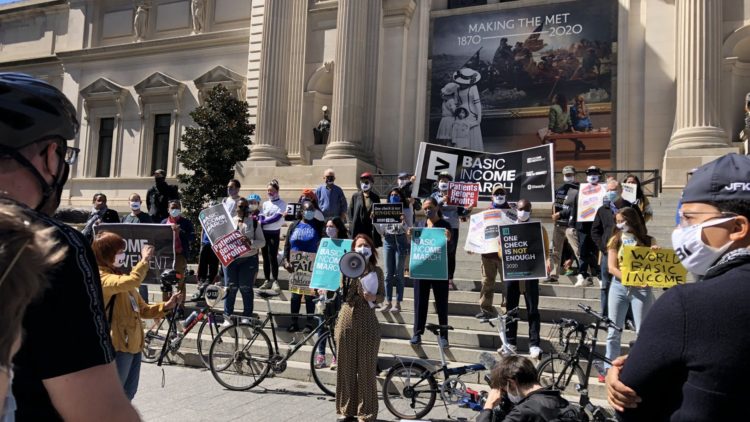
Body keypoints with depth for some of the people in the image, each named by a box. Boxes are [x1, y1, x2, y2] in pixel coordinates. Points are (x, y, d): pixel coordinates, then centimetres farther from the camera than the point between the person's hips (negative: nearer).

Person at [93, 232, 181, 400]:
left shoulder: (119, 277, 17)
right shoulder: (102, 278, -14)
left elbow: (142, 309, 17)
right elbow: (132, 281, -36)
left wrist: (166, 306, 2)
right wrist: (145, 259, -23)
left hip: (133, 344, 9)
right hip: (117, 346, -9)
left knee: (128, 393, 17)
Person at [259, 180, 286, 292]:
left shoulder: (281, 203, -2)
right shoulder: (265, 204, 12)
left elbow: (277, 217, -13)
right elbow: (260, 219, 5)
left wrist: (263, 222, -9)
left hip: (274, 233, -5)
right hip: (264, 233, 5)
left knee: (273, 257, -9)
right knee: (265, 257, 6)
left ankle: (275, 281, -5)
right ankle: (267, 280, 13)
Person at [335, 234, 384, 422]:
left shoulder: (376, 271, 4)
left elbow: (382, 296, 10)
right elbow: (341, 293, -8)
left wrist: (374, 297, -12)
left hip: (367, 322, 0)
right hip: (347, 319, 0)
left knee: (367, 368, 4)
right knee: (346, 366, 8)